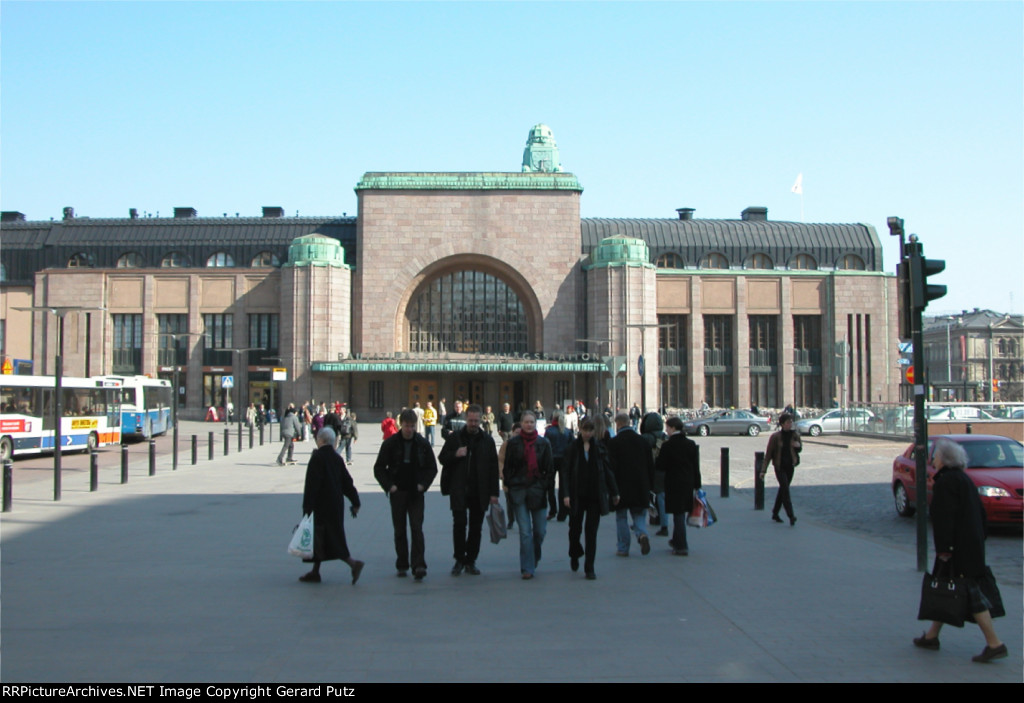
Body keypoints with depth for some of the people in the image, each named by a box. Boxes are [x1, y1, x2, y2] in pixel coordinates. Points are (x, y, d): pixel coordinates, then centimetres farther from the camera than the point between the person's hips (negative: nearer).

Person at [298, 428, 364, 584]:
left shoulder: (317, 458, -14)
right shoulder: (337, 458, 7)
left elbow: (312, 484, -17)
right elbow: (347, 482, 9)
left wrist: (307, 507, -15)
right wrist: (355, 502, 13)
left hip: (321, 505, -8)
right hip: (335, 505, 8)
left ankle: (353, 563, -15)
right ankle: (315, 572, 20)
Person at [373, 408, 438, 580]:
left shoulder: (422, 444, 0)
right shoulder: (390, 443, -2)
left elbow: (432, 468, 9)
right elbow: (379, 468, 3)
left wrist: (423, 485, -3)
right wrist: (389, 486, -7)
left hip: (416, 493, 0)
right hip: (398, 493, 0)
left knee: (417, 528, -9)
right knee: (399, 530, 7)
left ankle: (418, 565, -12)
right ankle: (402, 565, 16)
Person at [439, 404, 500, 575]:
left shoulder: (487, 440, 5)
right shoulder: (454, 437, 3)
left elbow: (493, 468, 5)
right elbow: (443, 458, 7)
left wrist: (493, 493, 0)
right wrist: (455, 454, -14)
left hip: (479, 492, 2)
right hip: (459, 491, -1)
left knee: (476, 527, 7)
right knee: (459, 524, -6)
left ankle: (470, 561, 18)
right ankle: (459, 560, 8)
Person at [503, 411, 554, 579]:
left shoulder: (543, 443, 5)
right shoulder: (513, 443, 4)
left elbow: (549, 468, 8)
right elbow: (508, 466, 5)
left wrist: (546, 486, -2)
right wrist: (510, 486, -3)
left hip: (538, 491, 1)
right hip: (519, 491, -1)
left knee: (540, 530, 4)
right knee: (525, 531, -3)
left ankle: (534, 559, 31)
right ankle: (527, 568, 2)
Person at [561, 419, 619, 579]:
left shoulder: (599, 448, 4)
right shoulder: (572, 448, -1)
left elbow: (607, 470, 10)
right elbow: (565, 472, -4)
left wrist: (614, 492, 11)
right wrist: (565, 494, -13)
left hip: (595, 496, 1)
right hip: (577, 496, -1)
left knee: (591, 531, -1)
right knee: (575, 528, 8)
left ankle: (589, 568, 4)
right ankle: (575, 555, 38)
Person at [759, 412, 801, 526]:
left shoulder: (795, 435, 2)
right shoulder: (775, 436, -9)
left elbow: (800, 449, 16)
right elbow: (768, 454, -7)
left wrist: (798, 446, -10)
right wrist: (763, 470, -10)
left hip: (790, 466, 5)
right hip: (779, 467, -4)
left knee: (783, 490, 13)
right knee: (785, 489, -15)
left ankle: (775, 513, 27)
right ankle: (791, 516, -20)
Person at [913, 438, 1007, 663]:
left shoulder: (945, 482, -15)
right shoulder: (965, 479, 14)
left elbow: (944, 518, -21)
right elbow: (981, 514, 18)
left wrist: (944, 549, -20)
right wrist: (978, 541, 22)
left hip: (958, 549, -10)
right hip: (972, 546, 10)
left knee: (971, 593, -6)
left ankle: (994, 643, -5)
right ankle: (932, 636, 25)